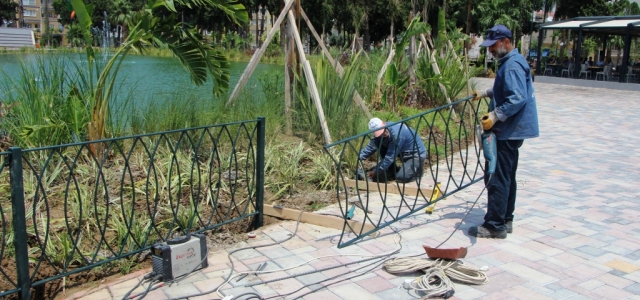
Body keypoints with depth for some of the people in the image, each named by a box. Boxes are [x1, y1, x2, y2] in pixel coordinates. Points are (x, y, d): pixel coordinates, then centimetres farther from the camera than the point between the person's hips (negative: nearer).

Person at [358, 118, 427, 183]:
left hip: (417, 154, -8)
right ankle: (392, 172, 2)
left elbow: (390, 157, -30)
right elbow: (371, 146, -1)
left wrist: (375, 172, -26)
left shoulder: (397, 134, -34)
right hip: (403, 152, 8)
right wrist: (358, 157, -14)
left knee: (401, 177, -28)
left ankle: (418, 167, 5)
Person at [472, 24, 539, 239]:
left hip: (508, 131, -11)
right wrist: (486, 93, 30)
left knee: (497, 178, -7)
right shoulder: (509, 62, 15)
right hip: (511, 130, 11)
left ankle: (494, 226, -1)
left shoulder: (512, 66, -18)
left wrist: (495, 116, -30)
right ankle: (505, 220, 25)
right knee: (506, 177, 16)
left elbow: (518, 99, -28)